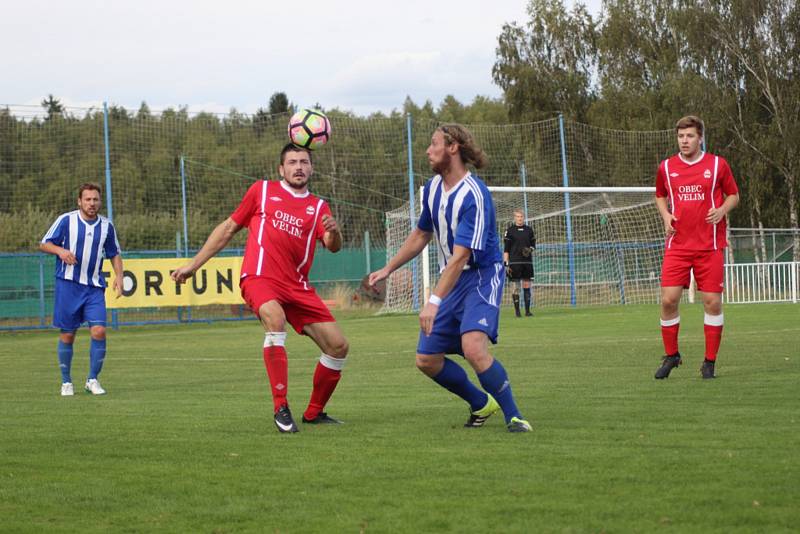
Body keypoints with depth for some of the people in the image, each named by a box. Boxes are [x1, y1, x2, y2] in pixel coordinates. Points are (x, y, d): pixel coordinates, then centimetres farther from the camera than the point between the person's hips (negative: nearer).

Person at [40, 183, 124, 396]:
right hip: (68, 285, -2)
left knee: (99, 331, -12)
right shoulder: (66, 220, -4)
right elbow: (44, 244, 2)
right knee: (67, 335, 2)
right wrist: (60, 250, -18)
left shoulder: (106, 226, 6)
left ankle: (92, 379, 3)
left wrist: (119, 276, 3)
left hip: (94, 287, 2)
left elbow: (114, 254, 18)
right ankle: (66, 382, 16)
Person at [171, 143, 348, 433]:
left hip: (298, 287, 4)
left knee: (338, 346, -1)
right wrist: (193, 265, 15)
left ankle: (314, 412, 20)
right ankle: (281, 408, -32)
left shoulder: (318, 206, 14)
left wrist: (334, 232, -26)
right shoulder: (262, 191, 10)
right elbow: (228, 228, 16)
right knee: (275, 319, -35)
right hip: (259, 277, -4)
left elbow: (333, 246, -1)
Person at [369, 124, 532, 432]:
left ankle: (513, 416, -15)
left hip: (481, 277, -8)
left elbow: (460, 257, -28)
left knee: (473, 348, -30)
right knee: (426, 360, 3)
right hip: (451, 281, 8)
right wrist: (387, 270, 21)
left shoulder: (474, 196, -23)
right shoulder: (433, 187, 5)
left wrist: (435, 302, -33)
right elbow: (421, 235, 21)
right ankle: (481, 404, 24)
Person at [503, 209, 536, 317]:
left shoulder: (529, 230, 10)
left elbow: (533, 244, 18)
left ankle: (527, 310, 6)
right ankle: (517, 310, 2)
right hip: (514, 262, -3)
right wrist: (506, 264, -7)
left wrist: (530, 249, -6)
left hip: (527, 262, 3)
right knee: (516, 286, -3)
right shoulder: (510, 230, 1)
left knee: (527, 285, 2)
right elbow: (506, 249, 0)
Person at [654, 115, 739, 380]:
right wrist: (666, 215, 1)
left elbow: (733, 195, 10)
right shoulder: (666, 167, 6)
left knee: (712, 301, -2)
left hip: (710, 246, -1)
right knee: (668, 299, -7)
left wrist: (722, 210, -11)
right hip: (677, 245, 1)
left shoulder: (717, 164, 1)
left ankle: (709, 362, 8)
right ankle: (671, 355, 13)